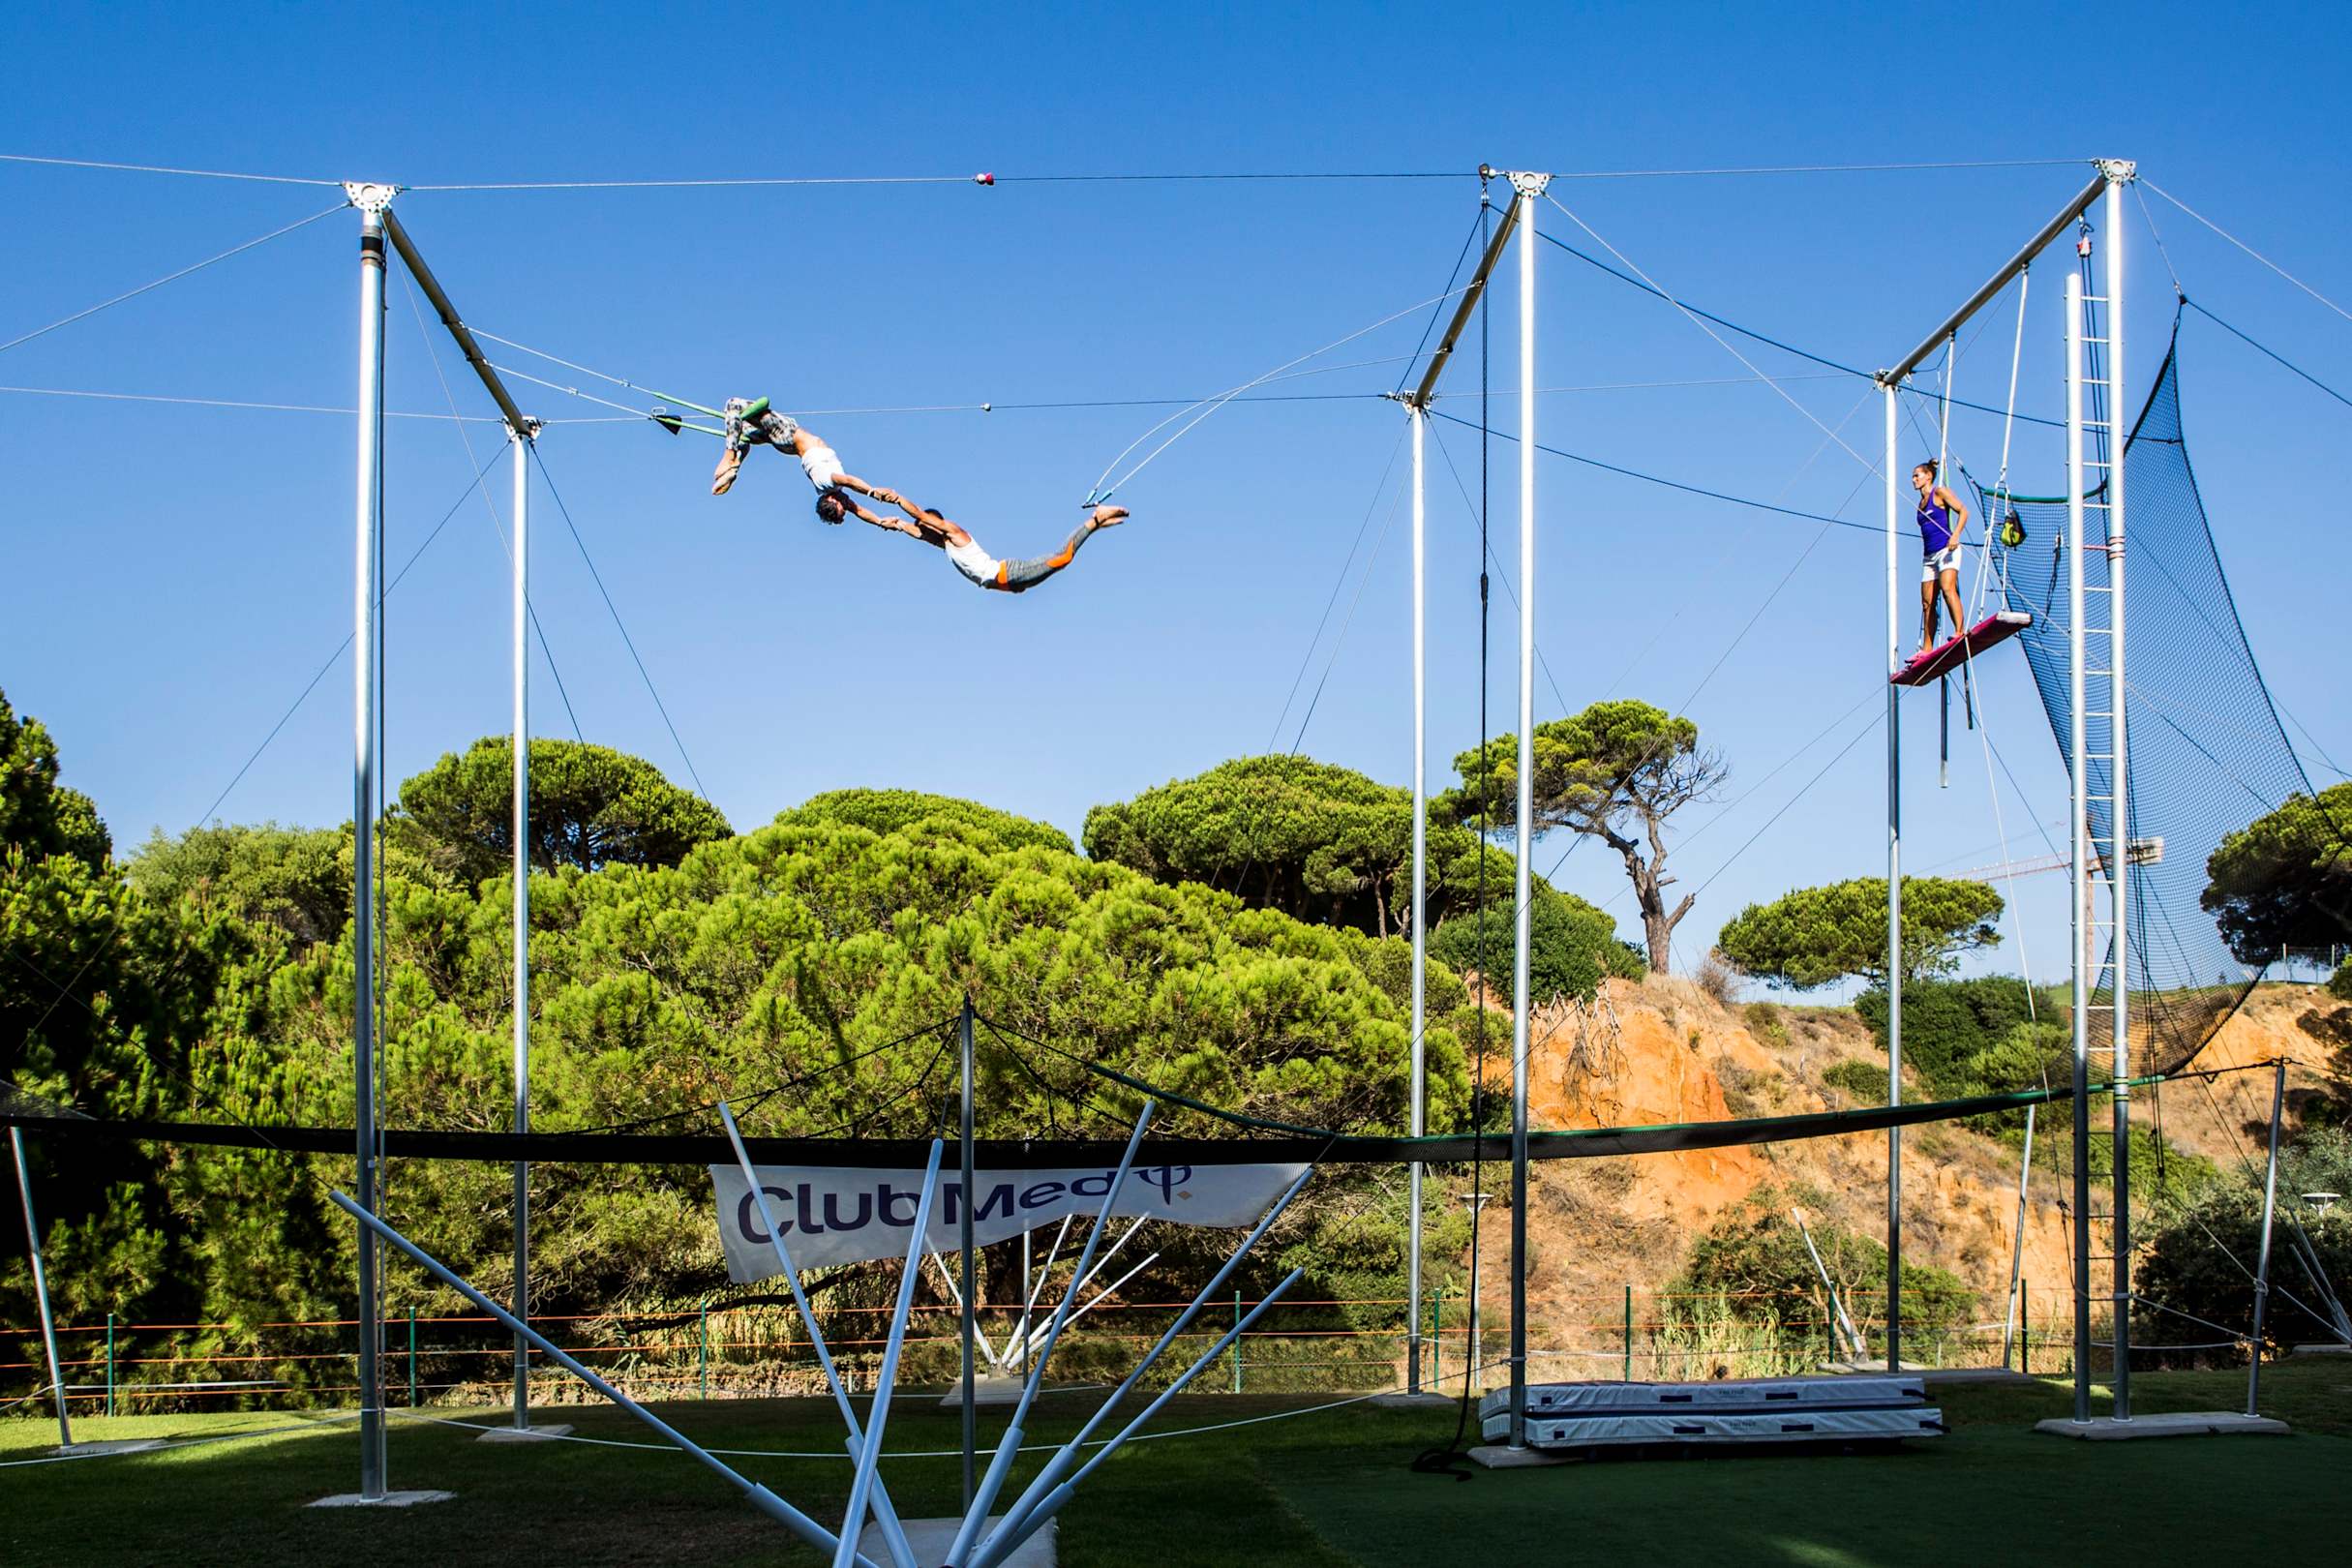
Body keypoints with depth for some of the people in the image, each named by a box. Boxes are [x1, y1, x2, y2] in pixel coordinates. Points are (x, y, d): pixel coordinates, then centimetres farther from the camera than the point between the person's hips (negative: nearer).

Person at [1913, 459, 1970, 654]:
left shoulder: (1939, 492, 1)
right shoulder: (1921, 503, 21)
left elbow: (1963, 511, -8)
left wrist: (1955, 535, -21)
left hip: (1946, 550, -8)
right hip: (1929, 556, 8)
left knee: (1947, 589, -28)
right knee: (1927, 603, 3)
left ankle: (1960, 631, -35)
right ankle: (1926, 650, 3)